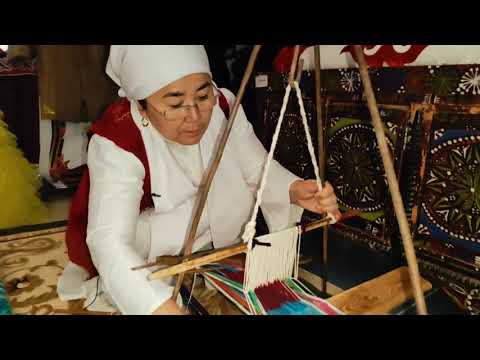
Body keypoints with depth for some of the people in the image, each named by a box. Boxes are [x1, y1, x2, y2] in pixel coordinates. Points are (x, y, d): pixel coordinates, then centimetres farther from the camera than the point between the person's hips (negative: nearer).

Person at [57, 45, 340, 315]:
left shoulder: (223, 106, -17)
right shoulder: (116, 141, -30)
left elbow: (258, 169, -10)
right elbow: (109, 241, -39)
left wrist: (294, 190, -31)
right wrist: (165, 308, -53)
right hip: (139, 262, -3)